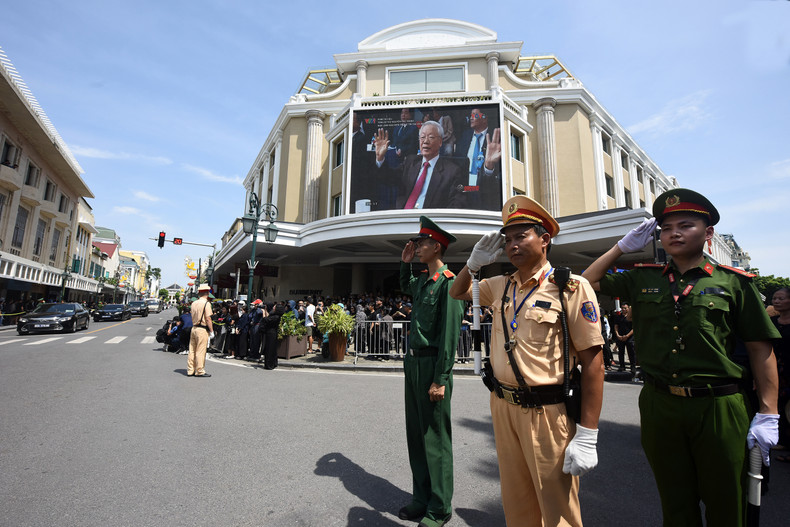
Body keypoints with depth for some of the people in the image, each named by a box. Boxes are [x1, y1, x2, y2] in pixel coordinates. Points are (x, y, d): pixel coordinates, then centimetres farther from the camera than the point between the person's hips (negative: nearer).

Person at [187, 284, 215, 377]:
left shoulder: (193, 303, 10)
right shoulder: (206, 303, -11)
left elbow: (192, 315, 13)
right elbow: (208, 319, -15)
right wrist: (211, 331, -10)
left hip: (194, 328, 7)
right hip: (202, 329, -7)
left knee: (192, 350, 11)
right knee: (201, 351, -1)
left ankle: (190, 370, 19)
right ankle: (200, 371, 4)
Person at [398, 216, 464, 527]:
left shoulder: (448, 282, -14)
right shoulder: (422, 281, 11)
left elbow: (449, 334, -18)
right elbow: (405, 287, 37)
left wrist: (440, 380, -19)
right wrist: (405, 264, 19)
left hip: (432, 365, -8)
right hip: (413, 363, 9)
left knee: (435, 437, 5)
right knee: (416, 434, 17)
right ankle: (421, 499, 33)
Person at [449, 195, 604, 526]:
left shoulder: (571, 288, -13)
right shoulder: (500, 286, 5)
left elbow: (593, 363, -14)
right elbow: (458, 292, 20)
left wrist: (587, 437, -15)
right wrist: (475, 262, 0)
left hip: (547, 412, -5)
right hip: (503, 407, 5)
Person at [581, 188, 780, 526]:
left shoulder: (733, 282, -1)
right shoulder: (643, 279, 5)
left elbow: (761, 350, -1)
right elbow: (589, 283, 9)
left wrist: (768, 415, -5)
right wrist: (623, 246, 5)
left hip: (718, 407, -1)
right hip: (659, 406, 2)